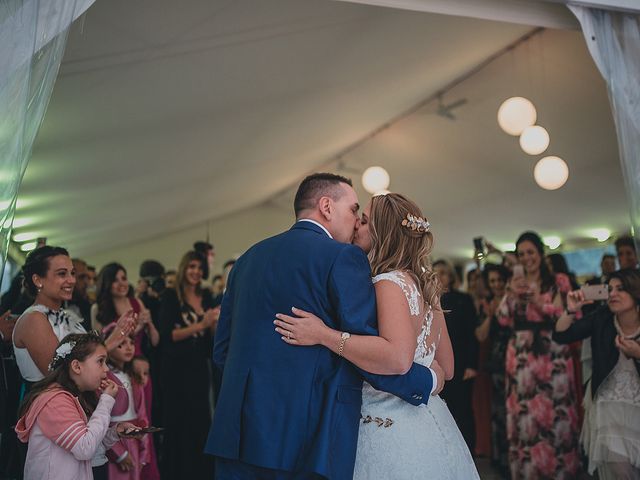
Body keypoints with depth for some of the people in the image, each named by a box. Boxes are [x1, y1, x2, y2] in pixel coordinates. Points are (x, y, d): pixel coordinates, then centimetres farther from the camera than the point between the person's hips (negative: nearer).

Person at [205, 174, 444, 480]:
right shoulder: (343, 256, -7)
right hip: (308, 442, -6)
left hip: (238, 432, 6)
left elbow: (221, 350, 14)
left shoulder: (248, 257, 12)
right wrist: (428, 381, 3)